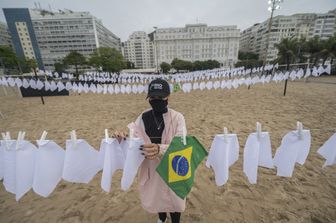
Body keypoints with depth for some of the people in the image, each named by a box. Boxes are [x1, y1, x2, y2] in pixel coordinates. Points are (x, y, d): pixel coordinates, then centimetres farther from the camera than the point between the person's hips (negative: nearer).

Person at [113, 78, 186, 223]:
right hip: (151, 167, 4)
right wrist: (123, 139, -29)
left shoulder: (177, 118, -17)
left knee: (173, 198, 18)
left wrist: (159, 149, -43)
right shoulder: (143, 117, -7)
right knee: (155, 196, 27)